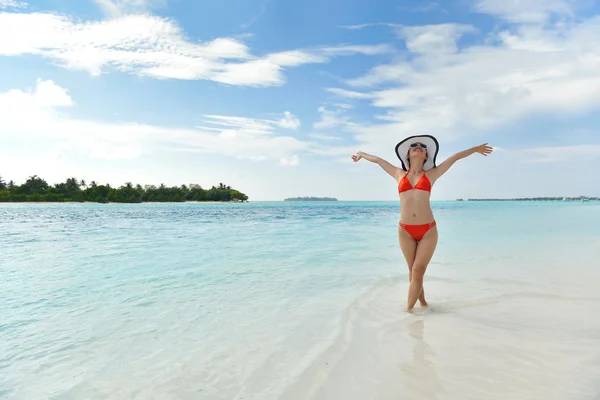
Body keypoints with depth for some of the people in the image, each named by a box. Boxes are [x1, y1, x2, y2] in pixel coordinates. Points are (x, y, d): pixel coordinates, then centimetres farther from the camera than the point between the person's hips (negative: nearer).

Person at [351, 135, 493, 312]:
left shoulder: (431, 174, 9)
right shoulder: (399, 174, 12)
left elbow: (455, 157, 18)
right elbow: (378, 160, 24)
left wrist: (476, 149, 28)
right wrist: (362, 154, 39)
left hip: (428, 230, -1)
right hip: (405, 231, 1)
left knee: (418, 271, -5)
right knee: (413, 271, 8)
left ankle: (408, 309, 1)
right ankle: (422, 302, 24)